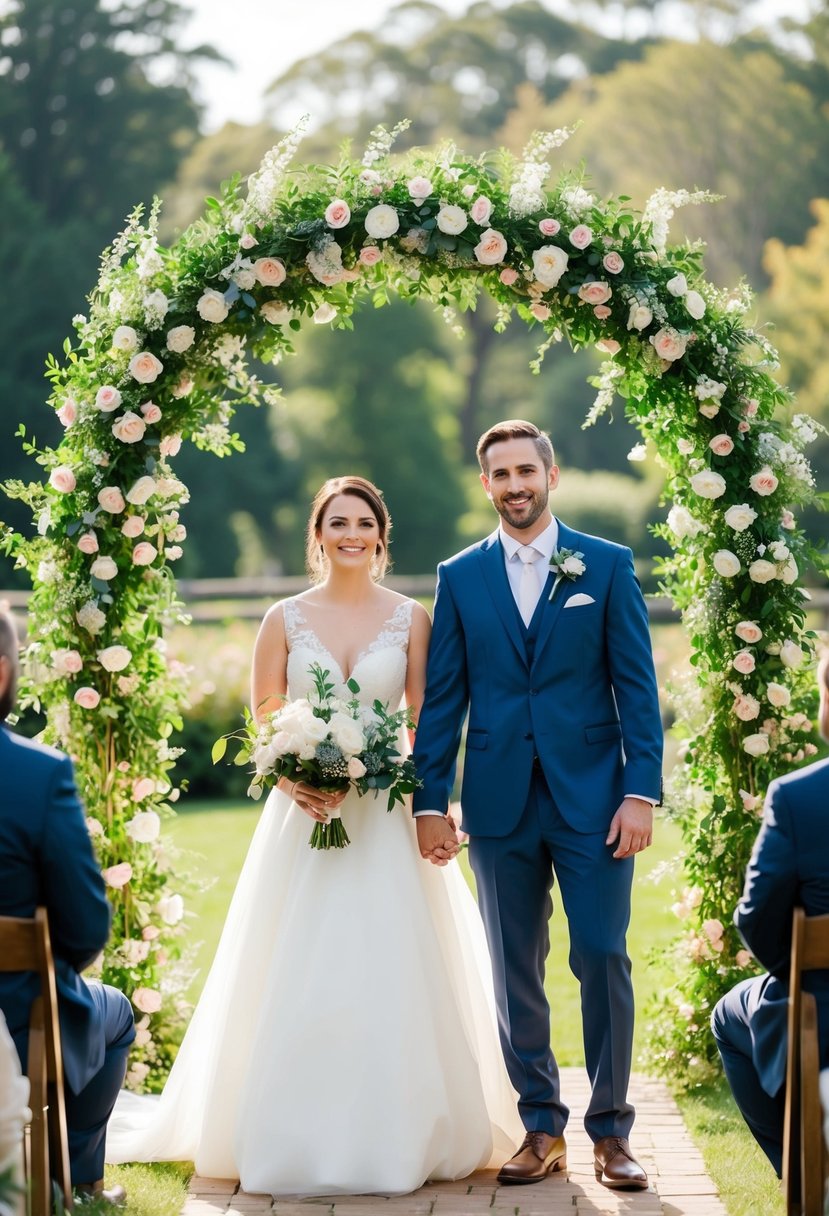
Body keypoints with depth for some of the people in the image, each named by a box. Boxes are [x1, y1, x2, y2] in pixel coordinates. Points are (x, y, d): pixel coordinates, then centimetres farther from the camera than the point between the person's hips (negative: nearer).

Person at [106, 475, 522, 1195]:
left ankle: (395, 1136, 9)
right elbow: (263, 722, 5)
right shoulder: (285, 619, 5)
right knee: (299, 979, 0)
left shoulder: (410, 618, 4)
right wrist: (292, 783, -13)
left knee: (391, 973, -2)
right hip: (304, 812, 0)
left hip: (386, 813, 0)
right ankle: (298, 1141, 10)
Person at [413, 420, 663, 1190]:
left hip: (593, 800, -2)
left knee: (602, 960, -3)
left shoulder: (608, 566, 3)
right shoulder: (460, 577, 7)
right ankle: (542, 1128, 17)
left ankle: (610, 1131, 9)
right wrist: (429, 802, 1)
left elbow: (636, 685, 0)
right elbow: (442, 697, 6)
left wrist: (641, 792, -8)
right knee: (515, 973, 6)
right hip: (500, 803, 2)